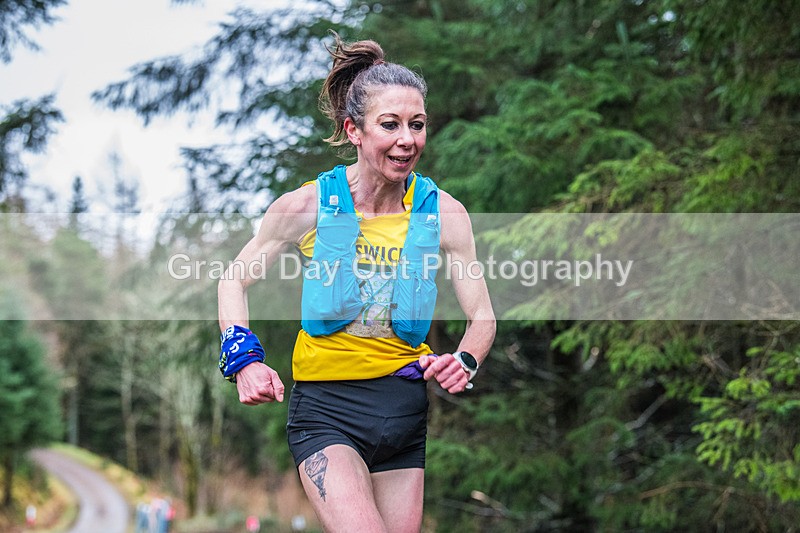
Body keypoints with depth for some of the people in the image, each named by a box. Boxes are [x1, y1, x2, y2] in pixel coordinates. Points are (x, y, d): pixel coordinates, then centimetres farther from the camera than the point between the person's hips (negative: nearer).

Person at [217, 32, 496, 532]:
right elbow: (234, 280, 5)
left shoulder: (444, 213, -3)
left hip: (405, 407, 3)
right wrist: (244, 358, -11)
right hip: (326, 407, -3)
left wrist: (465, 362, -18)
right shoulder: (307, 206, -8)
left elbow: (482, 316, 4)